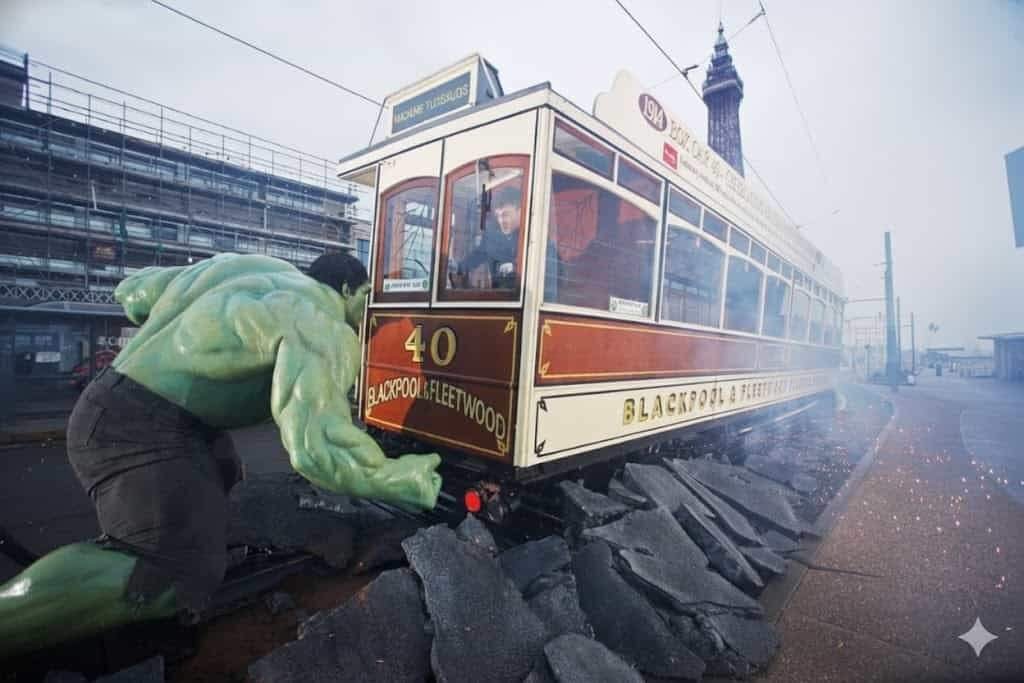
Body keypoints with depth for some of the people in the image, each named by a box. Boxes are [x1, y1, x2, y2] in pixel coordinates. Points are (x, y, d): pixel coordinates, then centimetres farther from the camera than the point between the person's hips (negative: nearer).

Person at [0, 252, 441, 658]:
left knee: (222, 472, 28)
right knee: (185, 575, -19)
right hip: (141, 429, -10)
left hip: (113, 406, 10)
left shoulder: (261, 271, 11)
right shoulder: (323, 325, -16)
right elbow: (316, 444, -28)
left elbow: (134, 292, 20)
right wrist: (400, 479, -14)